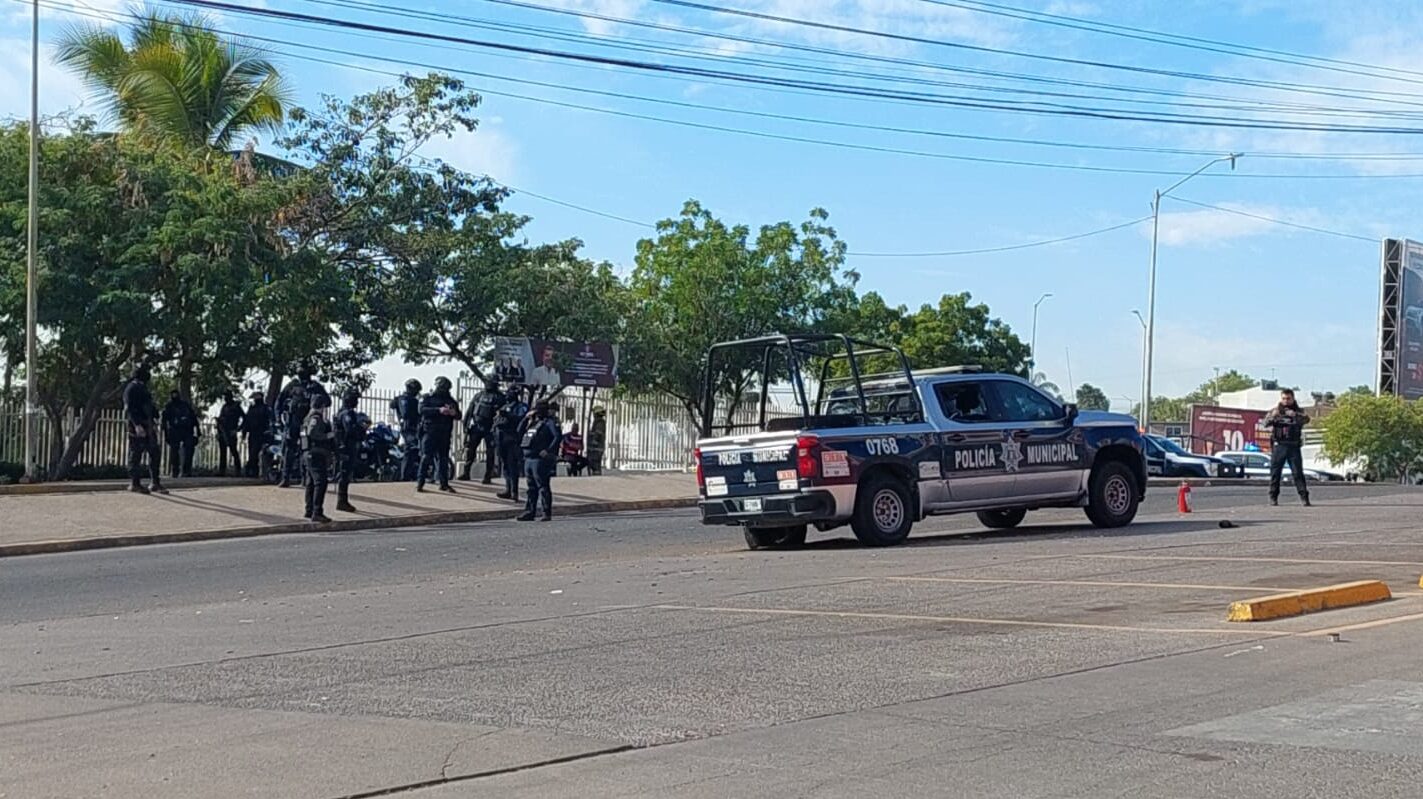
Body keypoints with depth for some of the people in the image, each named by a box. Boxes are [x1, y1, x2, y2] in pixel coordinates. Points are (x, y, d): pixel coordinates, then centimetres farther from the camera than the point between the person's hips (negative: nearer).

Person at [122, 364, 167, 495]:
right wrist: (137, 425, -24)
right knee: (136, 455, -5)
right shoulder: (132, 388, -8)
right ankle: (134, 483, -1)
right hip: (137, 427, -9)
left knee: (154, 454, 6)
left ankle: (155, 483, 9)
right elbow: (130, 408, -16)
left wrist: (153, 423, 19)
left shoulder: (143, 388, 20)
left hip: (147, 426, 9)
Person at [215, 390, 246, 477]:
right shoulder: (224, 407, 18)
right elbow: (220, 419, 21)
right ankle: (222, 471, 8)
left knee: (233, 452, -8)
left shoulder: (236, 406, -1)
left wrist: (238, 429, -8)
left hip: (231, 433, -7)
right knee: (222, 452, 6)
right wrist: (219, 431, 10)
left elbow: (244, 418, -4)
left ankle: (238, 471, -6)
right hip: (222, 433, 7)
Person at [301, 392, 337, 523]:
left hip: (309, 454, 11)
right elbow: (312, 433, -29)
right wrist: (328, 435, -19)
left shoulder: (308, 418, 17)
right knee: (320, 482, -14)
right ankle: (317, 512, -19)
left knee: (311, 483, 16)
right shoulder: (316, 418, -14)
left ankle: (309, 510, 24)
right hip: (317, 455, -11)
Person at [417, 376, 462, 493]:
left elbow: (458, 416, 9)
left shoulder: (451, 400, 14)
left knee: (443, 459, 6)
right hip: (429, 432, -4)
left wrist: (454, 413, -16)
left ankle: (444, 483, 10)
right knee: (426, 457, -7)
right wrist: (439, 410, -25)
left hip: (444, 435, 4)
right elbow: (422, 410, -14)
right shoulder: (428, 398, 4)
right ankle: (420, 483, -6)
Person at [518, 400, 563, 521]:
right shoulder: (534, 423, 20)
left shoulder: (550, 423, -6)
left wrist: (548, 450, -23)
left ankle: (547, 513, -1)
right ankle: (529, 512, 13)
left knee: (543, 487, -5)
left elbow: (558, 436, -19)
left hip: (540, 460, -9)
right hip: (529, 459, 9)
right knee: (530, 488, 10)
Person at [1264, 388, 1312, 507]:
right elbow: (1266, 422, -5)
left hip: (1294, 447, 0)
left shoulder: (1298, 411, 9)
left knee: (1298, 472, -5)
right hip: (1279, 445, 0)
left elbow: (1306, 419, -11)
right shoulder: (1275, 410, 10)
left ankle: (1304, 497, -6)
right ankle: (1273, 498, 7)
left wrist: (1295, 415, -31)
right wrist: (1272, 416, -28)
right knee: (1275, 472, 1)